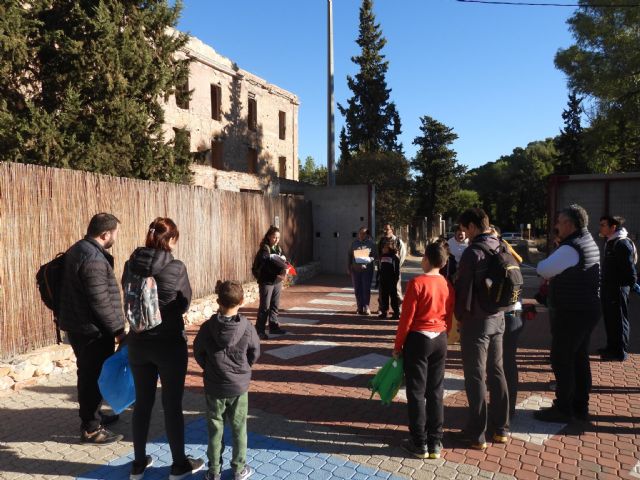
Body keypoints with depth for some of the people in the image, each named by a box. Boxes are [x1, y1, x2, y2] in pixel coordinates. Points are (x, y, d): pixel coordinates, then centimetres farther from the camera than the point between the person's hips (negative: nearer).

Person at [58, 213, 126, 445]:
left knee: (88, 374, 22)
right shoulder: (94, 259, -24)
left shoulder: (78, 249, 10)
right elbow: (100, 303, -25)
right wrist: (118, 329, -15)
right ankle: (91, 429, 15)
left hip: (78, 325, 10)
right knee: (95, 376, 2)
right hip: (92, 329, -10)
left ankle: (92, 415, 38)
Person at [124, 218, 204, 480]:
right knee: (172, 405, 9)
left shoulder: (131, 265, -5)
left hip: (138, 343, 4)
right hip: (170, 344, -4)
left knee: (142, 402, 18)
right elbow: (184, 304, -3)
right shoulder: (176, 268, -17)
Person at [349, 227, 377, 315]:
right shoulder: (354, 243, 10)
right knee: (357, 289, 5)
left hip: (367, 269, -3)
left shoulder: (371, 243, 2)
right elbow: (350, 256, 13)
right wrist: (349, 268, 8)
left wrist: (369, 259, -19)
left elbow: (375, 255, 1)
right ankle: (360, 308, 13)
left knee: (366, 289, -4)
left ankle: (366, 307, 2)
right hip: (355, 269, 3)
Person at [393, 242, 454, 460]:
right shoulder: (448, 285, 2)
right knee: (436, 392, 13)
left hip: (418, 339, -5)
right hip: (440, 340, 6)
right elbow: (449, 319, 9)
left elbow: (407, 317, -14)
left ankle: (419, 444, 14)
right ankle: (435, 443, 20)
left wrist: (398, 345, -4)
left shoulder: (417, 283, -15)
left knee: (416, 393, 6)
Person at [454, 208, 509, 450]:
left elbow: (464, 289, -18)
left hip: (476, 321, -7)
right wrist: (498, 307, 14)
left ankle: (477, 434, 12)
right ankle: (501, 428, 27)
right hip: (498, 317, 7)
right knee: (496, 372, 17)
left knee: (476, 377, 2)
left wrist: (460, 316, -3)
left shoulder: (473, 252, -19)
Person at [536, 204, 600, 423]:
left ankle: (563, 409, 9)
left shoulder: (570, 248, -21)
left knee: (561, 360, 0)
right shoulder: (589, 243, 12)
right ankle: (580, 407, 26)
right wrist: (554, 278, 0)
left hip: (571, 313, -10)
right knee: (579, 358, 16)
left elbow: (543, 269, -20)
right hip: (587, 310, 10)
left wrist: (545, 265, 1)